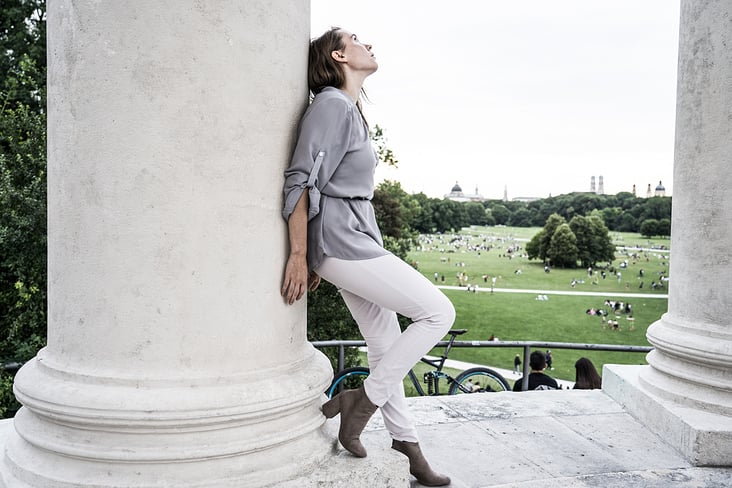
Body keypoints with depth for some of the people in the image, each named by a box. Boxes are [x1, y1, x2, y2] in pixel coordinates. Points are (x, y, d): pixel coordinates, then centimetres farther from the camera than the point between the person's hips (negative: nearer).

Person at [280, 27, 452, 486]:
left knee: (387, 348, 13)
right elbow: (301, 182, -16)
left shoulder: (351, 110, 20)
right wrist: (299, 255, -17)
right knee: (439, 312, -7)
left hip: (356, 242, 9)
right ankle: (363, 400, 2)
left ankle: (407, 442, 26)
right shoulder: (331, 104, -9)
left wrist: (319, 258, 19)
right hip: (344, 244, -9)